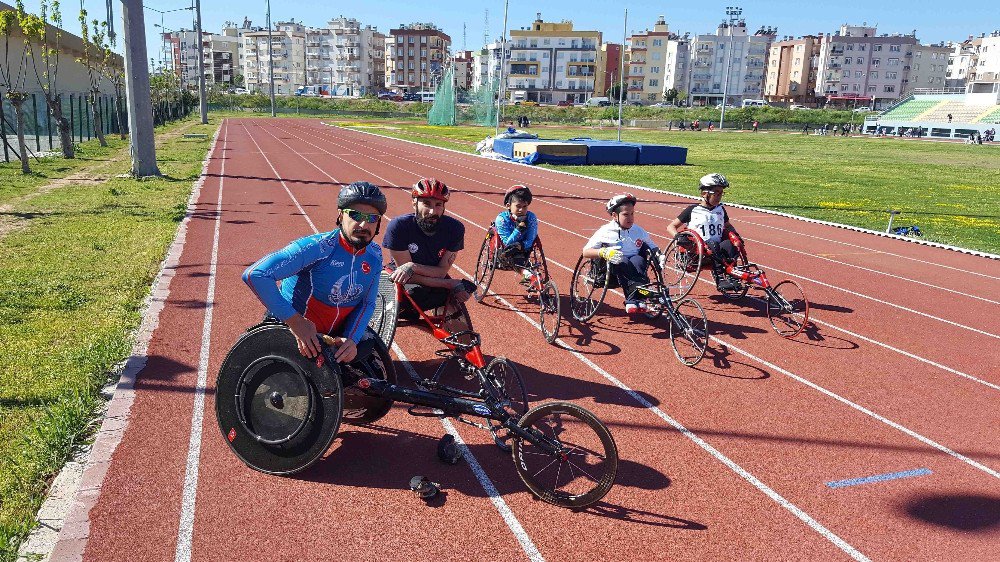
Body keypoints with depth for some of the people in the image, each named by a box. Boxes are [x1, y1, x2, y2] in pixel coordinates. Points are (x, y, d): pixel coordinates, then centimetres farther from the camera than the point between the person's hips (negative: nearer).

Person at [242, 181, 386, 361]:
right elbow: (255, 274, -33)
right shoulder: (317, 247, -26)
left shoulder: (374, 255, -5)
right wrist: (294, 320, -32)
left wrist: (352, 339, -17)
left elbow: (367, 303, 1)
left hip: (338, 336, 5)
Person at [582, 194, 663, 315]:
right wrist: (603, 252, -23)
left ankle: (633, 300, -38)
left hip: (634, 265, 3)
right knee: (622, 261, -35)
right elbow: (586, 252, -4)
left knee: (638, 260, -31)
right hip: (612, 270, -3)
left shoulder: (639, 231, 10)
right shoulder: (605, 231, 0)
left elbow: (653, 248, 19)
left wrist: (659, 256, -6)